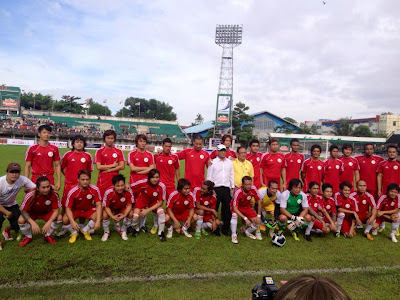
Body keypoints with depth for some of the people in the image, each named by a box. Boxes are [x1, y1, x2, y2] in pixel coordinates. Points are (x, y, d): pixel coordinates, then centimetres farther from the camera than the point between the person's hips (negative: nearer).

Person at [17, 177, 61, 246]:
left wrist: (48, 222, -41)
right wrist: (33, 223, -42)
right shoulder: (30, 196, -31)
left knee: (59, 217, -26)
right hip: (32, 213, -1)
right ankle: (28, 237, 2)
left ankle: (48, 235, 2)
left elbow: (56, 210, -24)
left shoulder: (54, 195, -29)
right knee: (21, 220, -30)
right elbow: (24, 211, -25)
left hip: (46, 212, 1)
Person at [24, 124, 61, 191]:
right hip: (35, 179, -1)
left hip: (50, 180, 1)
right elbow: (27, 167, 2)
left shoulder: (54, 149, 5)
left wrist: (59, 181, 0)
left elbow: (57, 165, 7)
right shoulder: (32, 148, 0)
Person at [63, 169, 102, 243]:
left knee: (98, 217, -27)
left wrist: (98, 221, -30)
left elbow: (98, 205, -19)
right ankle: (74, 233, 7)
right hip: (75, 210, -1)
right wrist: (72, 222, -36)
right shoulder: (72, 192, -26)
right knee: (65, 220, -29)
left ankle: (85, 231, 6)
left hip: (89, 209, 1)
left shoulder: (95, 189, -24)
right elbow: (68, 208, -20)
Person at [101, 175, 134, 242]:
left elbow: (129, 205, -19)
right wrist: (113, 217, -34)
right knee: (105, 215, -29)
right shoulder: (108, 193, -32)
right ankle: (106, 233, 1)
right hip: (111, 208, -1)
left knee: (131, 214, -25)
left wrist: (124, 215, -34)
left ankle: (123, 231, 2)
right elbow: (106, 207, -21)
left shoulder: (128, 192, -31)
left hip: (122, 208, 1)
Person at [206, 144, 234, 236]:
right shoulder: (213, 162, 1)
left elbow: (231, 175, 14)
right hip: (216, 188, -3)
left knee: (227, 209, 4)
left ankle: (225, 229, 16)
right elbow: (209, 176, 0)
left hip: (226, 189, 3)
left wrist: (232, 188, 10)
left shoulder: (229, 162, 11)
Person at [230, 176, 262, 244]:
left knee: (258, 221, -10)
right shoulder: (238, 192, -35)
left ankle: (247, 232, 20)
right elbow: (235, 208, -35)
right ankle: (234, 235, -15)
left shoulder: (253, 189, -25)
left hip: (247, 207, 4)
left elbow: (259, 201, -10)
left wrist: (259, 215, -10)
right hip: (237, 207, -4)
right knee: (234, 215, -35)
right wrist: (245, 218, -41)